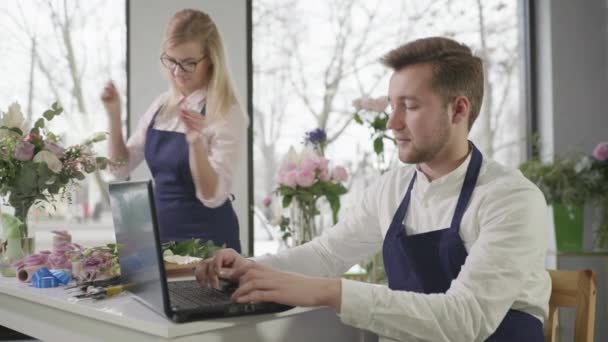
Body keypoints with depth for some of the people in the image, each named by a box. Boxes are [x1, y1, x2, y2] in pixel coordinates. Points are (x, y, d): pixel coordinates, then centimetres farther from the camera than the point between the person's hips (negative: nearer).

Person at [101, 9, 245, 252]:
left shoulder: (226, 114, -15)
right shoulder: (162, 105, 3)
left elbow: (213, 196, -21)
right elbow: (121, 167, 7)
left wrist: (196, 143, -35)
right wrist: (114, 116, -5)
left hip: (207, 241, -5)